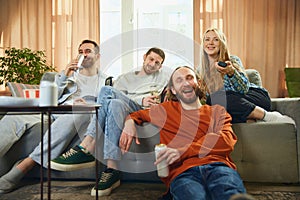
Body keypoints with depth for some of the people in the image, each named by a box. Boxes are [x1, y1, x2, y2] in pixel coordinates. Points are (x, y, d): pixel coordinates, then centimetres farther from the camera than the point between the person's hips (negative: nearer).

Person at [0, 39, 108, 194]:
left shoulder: (105, 81, 22)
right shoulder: (68, 74, 30)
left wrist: (88, 105, -13)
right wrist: (64, 76, 4)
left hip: (77, 113, -3)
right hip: (54, 110, 4)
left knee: (74, 116, -41)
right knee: (14, 117, -25)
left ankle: (26, 164, -41)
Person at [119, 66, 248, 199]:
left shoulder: (217, 111, 23)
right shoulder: (166, 110, 26)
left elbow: (227, 140, 3)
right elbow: (138, 114, 42)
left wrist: (182, 151, -9)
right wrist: (130, 122, 14)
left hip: (217, 165, 0)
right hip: (182, 171, 0)